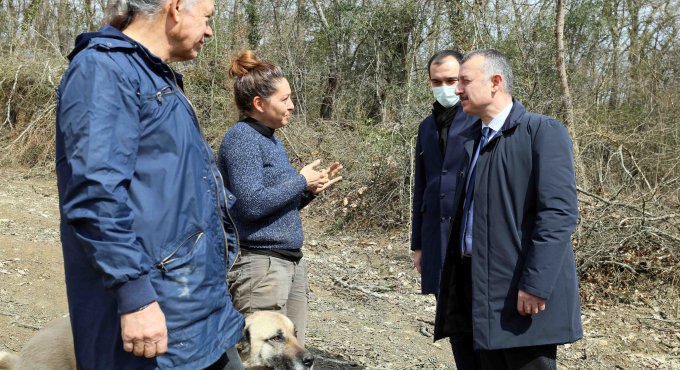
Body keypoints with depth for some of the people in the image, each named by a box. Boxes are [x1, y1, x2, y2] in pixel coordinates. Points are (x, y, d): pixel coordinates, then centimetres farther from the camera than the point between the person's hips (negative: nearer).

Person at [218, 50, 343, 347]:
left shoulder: (272, 139, 15)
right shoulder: (241, 138, -11)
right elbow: (251, 204, -21)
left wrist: (311, 190, 5)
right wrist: (301, 181, -11)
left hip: (292, 261, 9)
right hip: (260, 264, -9)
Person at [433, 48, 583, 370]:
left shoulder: (543, 131, -7)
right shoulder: (477, 139, 18)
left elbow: (558, 213, -16)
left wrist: (535, 285, -22)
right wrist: (455, 278, 13)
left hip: (523, 291, -7)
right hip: (482, 288, 8)